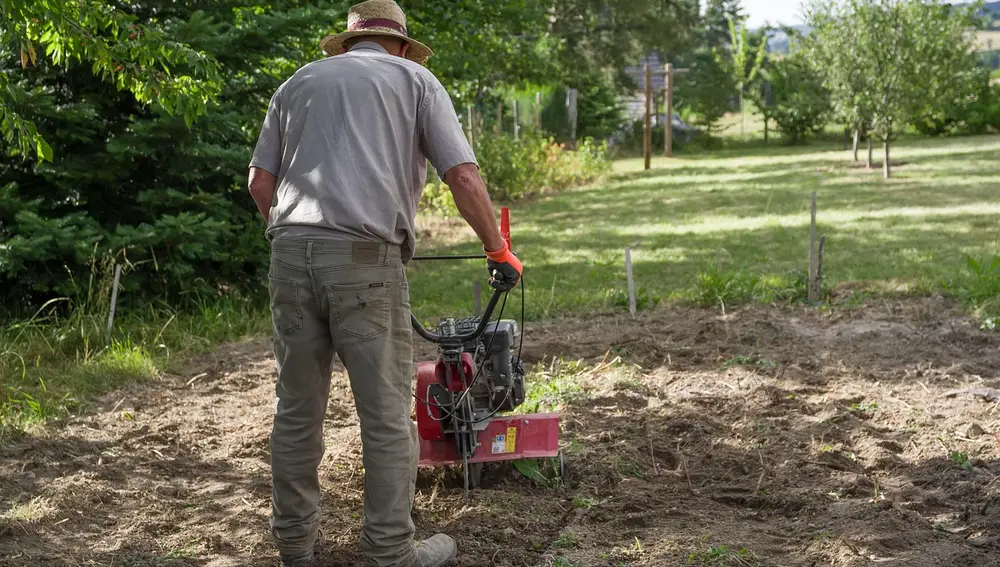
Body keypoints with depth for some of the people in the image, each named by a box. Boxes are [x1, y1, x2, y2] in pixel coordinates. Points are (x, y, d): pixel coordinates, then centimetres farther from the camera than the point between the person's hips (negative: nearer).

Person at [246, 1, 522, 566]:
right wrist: (499, 250, 11)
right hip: (366, 259, -4)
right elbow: (464, 176, 2)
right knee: (386, 413, 3)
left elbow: (261, 183, 16)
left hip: (291, 252, 4)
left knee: (297, 408, 12)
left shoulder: (299, 82, 22)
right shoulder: (415, 78, 12)